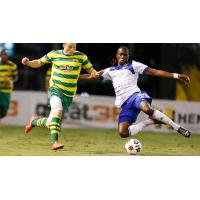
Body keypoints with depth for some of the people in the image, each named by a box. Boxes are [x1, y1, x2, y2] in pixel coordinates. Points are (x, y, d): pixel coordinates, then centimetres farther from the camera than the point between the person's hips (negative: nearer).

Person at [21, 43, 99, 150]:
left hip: (69, 95, 2)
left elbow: (91, 71, 6)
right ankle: (55, 141, -38)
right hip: (55, 89, -2)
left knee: (50, 124, 4)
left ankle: (34, 121, 39)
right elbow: (39, 63, 12)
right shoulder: (54, 54, 1)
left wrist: (96, 74, -17)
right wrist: (27, 62, -7)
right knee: (58, 109, -35)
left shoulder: (81, 57, 1)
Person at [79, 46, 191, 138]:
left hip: (134, 95, -4)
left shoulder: (133, 65, 13)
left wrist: (176, 75, -4)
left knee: (146, 108, -41)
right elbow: (92, 76, 27)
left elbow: (155, 72, 5)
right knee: (123, 133, -18)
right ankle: (152, 121, 0)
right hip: (124, 104, 4)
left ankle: (177, 127, -27)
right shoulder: (111, 71, 25)